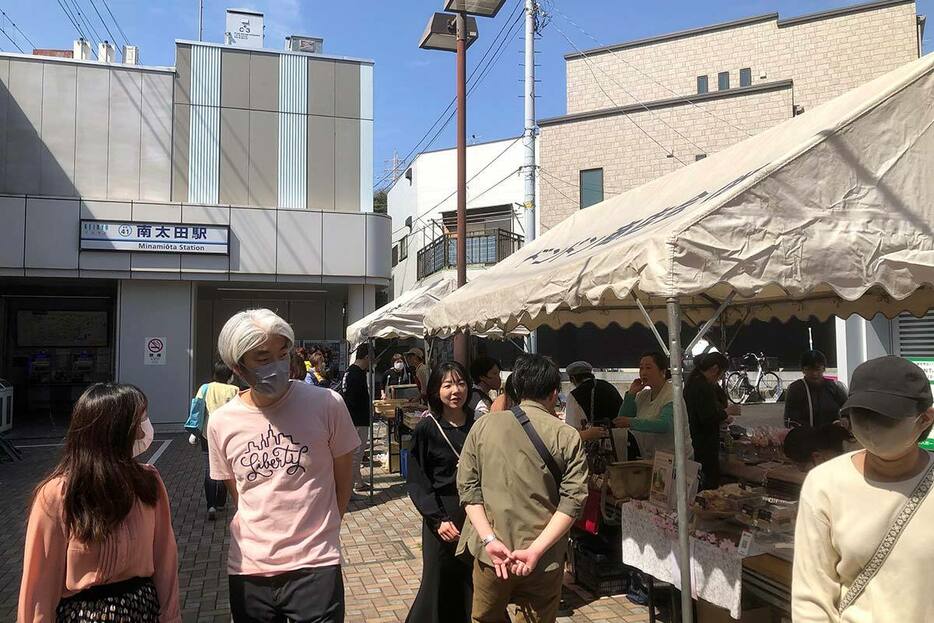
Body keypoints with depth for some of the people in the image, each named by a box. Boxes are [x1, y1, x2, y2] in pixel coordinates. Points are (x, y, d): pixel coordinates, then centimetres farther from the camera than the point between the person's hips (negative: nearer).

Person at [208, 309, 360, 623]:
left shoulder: (327, 404, -12)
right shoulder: (221, 422, -4)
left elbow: (343, 477, 1)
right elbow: (236, 492, 11)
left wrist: (320, 531, 6)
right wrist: (262, 531, 8)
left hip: (315, 566, -3)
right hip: (248, 569, 3)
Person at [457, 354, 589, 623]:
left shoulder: (484, 424, -1)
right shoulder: (568, 437, -5)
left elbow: (467, 486, -4)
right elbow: (573, 500, -11)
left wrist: (489, 539, -8)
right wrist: (536, 550, -13)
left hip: (491, 553, 1)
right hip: (544, 561, -1)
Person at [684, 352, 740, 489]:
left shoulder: (693, 381, 14)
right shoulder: (703, 386, -19)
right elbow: (708, 417, -24)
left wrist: (722, 416, 18)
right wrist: (728, 411, -9)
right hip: (704, 446, -10)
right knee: (711, 482, -5)